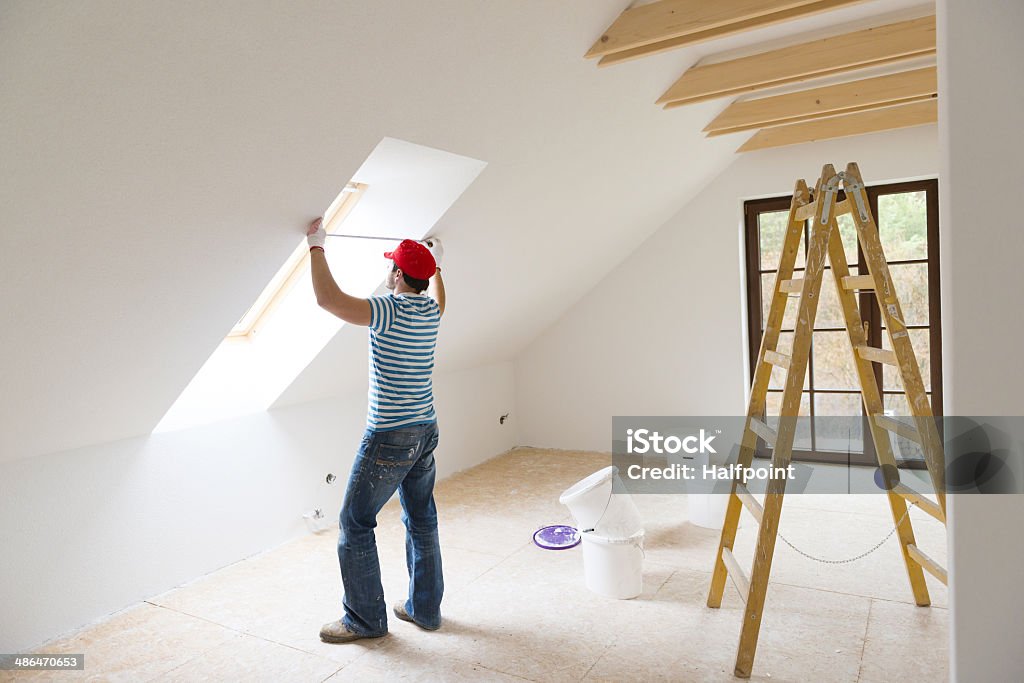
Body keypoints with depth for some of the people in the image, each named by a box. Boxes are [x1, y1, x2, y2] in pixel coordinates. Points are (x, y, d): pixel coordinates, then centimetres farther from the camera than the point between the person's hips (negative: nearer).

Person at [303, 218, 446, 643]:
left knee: (355, 524, 5)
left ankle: (366, 620, 15)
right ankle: (424, 609, 28)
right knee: (421, 521, 16)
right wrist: (437, 264, 45)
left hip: (389, 438, -8)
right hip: (426, 432, 8)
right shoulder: (430, 312, 6)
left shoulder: (389, 312, -17)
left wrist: (316, 245, -8)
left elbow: (328, 298, -20)